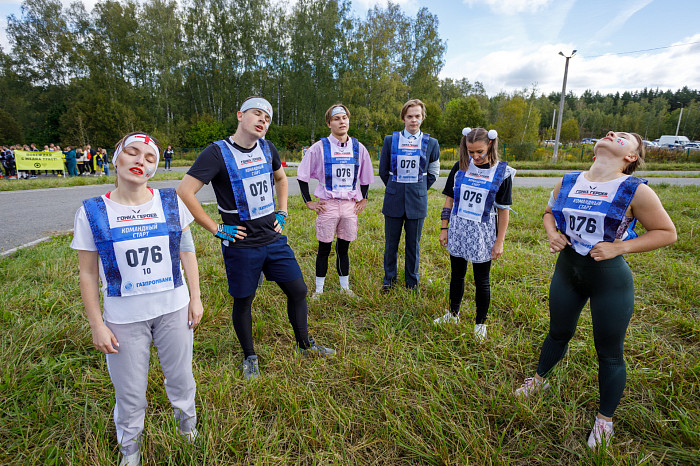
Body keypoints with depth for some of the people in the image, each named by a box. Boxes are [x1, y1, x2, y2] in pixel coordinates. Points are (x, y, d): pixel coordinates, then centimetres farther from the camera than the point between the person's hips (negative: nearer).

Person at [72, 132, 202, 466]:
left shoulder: (171, 203, -5)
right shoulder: (92, 212, -8)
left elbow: (187, 253, 2)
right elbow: (88, 275, -3)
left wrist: (195, 297, 1)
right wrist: (97, 325, -4)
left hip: (174, 309, 1)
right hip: (124, 318, -1)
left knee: (180, 376, 17)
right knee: (129, 391, 16)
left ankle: (186, 418, 49)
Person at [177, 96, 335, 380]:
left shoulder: (267, 149, 5)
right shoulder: (218, 153, -13)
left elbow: (281, 178, 24)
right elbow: (184, 192, -17)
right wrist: (216, 229, -15)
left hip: (274, 239, 5)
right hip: (241, 245, -5)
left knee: (298, 290, 9)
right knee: (243, 301, 10)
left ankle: (305, 345, 32)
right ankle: (249, 358, 34)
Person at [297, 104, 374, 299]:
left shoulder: (358, 148, 7)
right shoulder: (320, 147, -2)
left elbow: (366, 177, 20)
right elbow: (302, 175, 3)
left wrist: (363, 200, 15)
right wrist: (309, 202, 0)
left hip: (350, 206, 2)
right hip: (327, 205, -2)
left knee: (343, 248, 12)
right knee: (324, 249, 6)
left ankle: (345, 287, 26)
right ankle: (319, 290, 20)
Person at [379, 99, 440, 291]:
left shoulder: (431, 143, 3)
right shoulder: (390, 140, 4)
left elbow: (433, 173, 13)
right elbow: (383, 171, 11)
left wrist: (419, 191, 10)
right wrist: (395, 189, 12)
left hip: (417, 201, 0)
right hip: (394, 200, 0)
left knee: (413, 244, 7)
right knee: (391, 243, 7)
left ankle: (412, 282, 23)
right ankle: (389, 279, 25)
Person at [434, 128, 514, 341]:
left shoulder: (502, 173, -7)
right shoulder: (460, 168, 0)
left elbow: (503, 211, -4)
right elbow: (449, 200, 5)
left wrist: (499, 242, -5)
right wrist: (444, 229, 2)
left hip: (483, 233, -2)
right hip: (458, 229, 3)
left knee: (482, 281, 8)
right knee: (457, 274, 16)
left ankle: (481, 323, 28)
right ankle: (453, 314, 35)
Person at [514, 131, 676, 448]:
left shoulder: (635, 191, -14)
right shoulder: (568, 182, -2)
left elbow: (667, 232, -8)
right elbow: (549, 212, 15)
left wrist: (619, 247, -20)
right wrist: (552, 233, -5)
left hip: (610, 279, -3)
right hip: (567, 270, 4)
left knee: (609, 354, 10)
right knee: (558, 333, 23)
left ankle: (605, 419, 34)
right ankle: (539, 380, 48)